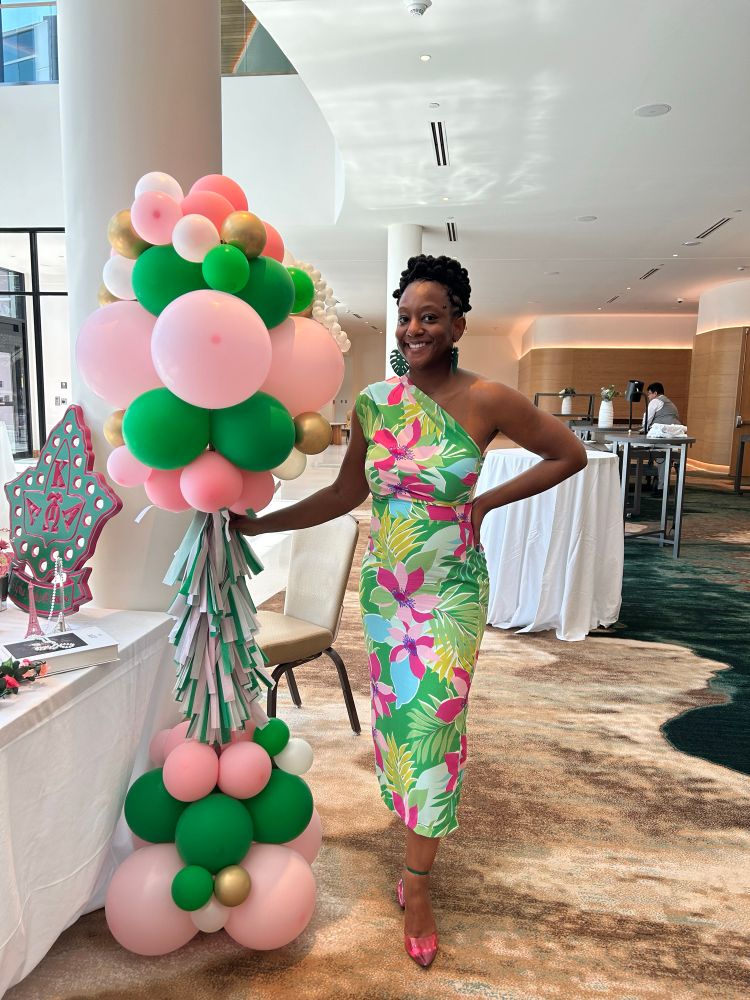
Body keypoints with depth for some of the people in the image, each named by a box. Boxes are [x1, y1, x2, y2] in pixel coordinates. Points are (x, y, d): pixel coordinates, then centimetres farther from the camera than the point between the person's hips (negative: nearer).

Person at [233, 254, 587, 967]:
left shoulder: (485, 400, -12)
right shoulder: (373, 402, -2)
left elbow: (569, 455, -1)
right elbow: (346, 493, 7)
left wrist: (487, 502, -8)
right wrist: (258, 523, 5)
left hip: (451, 591, -3)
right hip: (383, 586, 4)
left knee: (433, 721, 2)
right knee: (394, 714, 13)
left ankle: (417, 882, 23)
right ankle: (417, 844, 37)